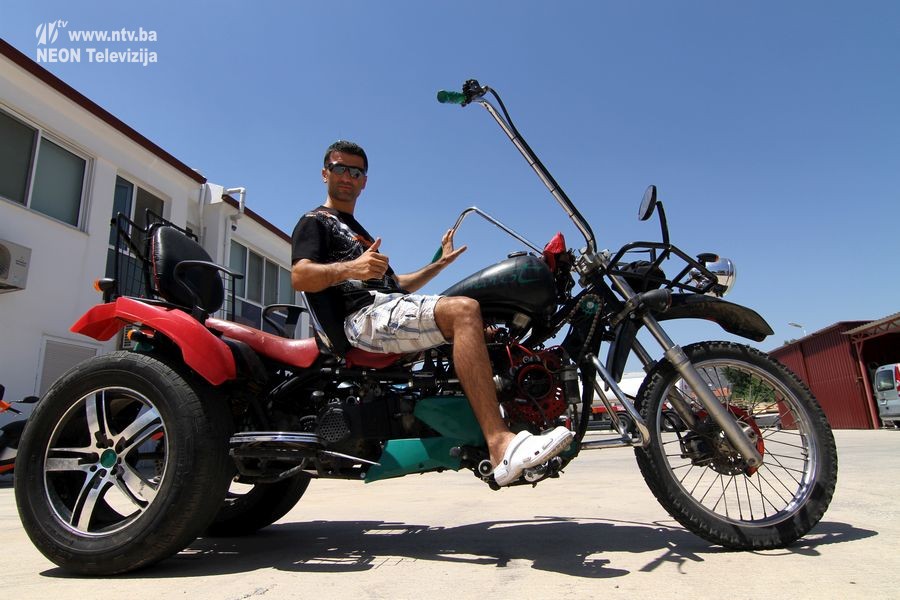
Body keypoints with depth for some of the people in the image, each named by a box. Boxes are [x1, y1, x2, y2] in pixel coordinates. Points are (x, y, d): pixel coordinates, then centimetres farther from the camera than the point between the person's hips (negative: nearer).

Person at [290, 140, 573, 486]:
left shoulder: (356, 230, 36)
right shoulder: (315, 222, 11)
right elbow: (299, 277, -10)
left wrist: (440, 263, 26)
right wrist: (351, 268, -28)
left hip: (393, 306, 9)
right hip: (365, 315, -9)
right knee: (463, 310, -32)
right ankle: (500, 445, -42)